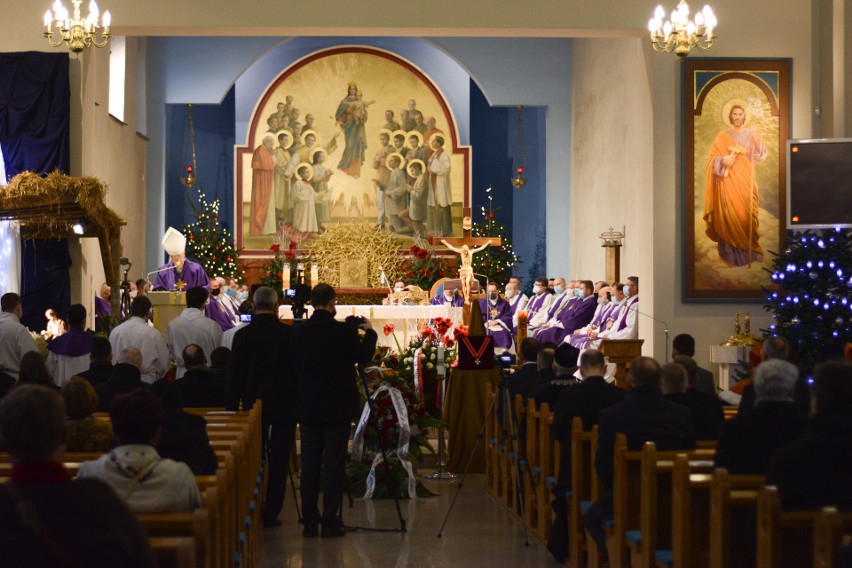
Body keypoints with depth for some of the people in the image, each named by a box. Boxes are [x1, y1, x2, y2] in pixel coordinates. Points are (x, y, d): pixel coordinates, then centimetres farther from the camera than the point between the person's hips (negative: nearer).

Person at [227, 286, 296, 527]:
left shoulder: (242, 335, -4)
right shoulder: (289, 334, -8)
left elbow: (234, 378, -1)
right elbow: (299, 369, -4)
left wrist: (231, 407, 6)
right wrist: (299, 401, 6)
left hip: (253, 403, 1)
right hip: (284, 404, -1)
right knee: (278, 459, 4)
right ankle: (271, 513, 4)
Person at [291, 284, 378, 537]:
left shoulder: (299, 331, -1)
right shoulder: (343, 331, -12)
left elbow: (295, 365, 8)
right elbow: (363, 357, -3)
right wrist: (369, 332, 12)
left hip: (308, 407, 4)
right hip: (337, 407, -4)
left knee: (309, 465, 9)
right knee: (334, 465, 1)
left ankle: (310, 521, 11)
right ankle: (330, 523, 0)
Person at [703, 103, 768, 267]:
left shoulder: (751, 134, 9)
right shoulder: (722, 137, 3)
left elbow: (760, 157, 2)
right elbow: (710, 158, 2)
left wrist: (758, 141, -15)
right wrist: (722, 160, -18)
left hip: (746, 182, 2)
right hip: (728, 182, -2)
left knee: (747, 215, 1)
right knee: (730, 217, -6)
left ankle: (749, 251, 12)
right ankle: (731, 254, -1)